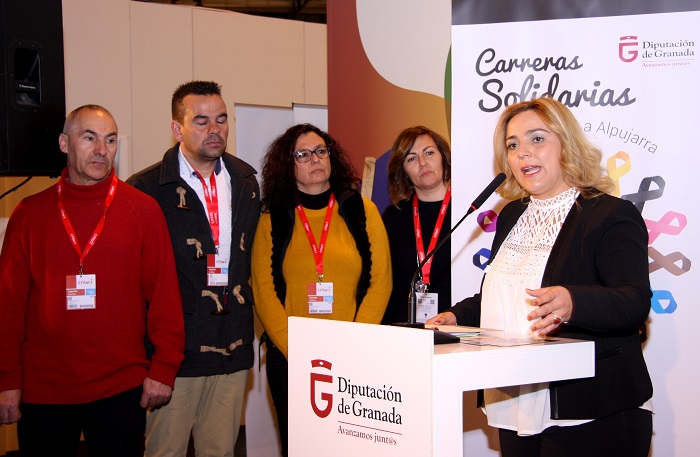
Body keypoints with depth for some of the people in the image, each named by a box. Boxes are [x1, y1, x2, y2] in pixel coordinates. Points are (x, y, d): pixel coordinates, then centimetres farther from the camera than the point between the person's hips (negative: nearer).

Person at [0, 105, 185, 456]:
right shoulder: (29, 213, 4)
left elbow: (164, 294, 0)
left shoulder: (143, 210, 0)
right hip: (42, 391, 1)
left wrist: (163, 369, -4)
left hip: (121, 390, -1)